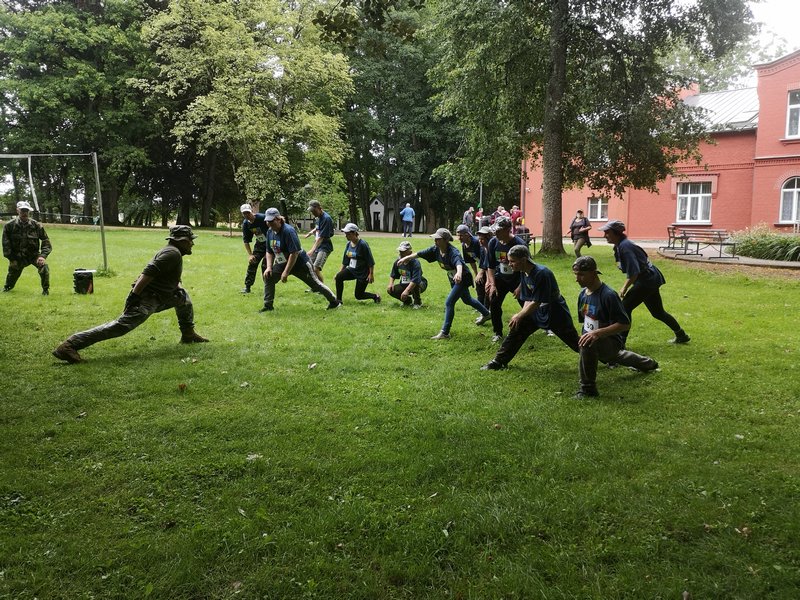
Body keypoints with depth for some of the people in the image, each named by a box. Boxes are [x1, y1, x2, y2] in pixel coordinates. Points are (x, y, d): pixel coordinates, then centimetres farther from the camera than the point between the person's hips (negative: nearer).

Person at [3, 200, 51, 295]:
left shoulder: (36, 225, -8)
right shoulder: (9, 226, -7)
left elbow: (46, 242, -5)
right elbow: (6, 245, -2)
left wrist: (43, 256, -18)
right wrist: (12, 259, -6)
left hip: (34, 254, -1)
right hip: (17, 256, 1)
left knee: (44, 267, -25)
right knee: (12, 271, 11)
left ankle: (45, 289, -5)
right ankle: (8, 286, 48)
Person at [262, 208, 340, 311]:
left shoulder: (288, 231, -28)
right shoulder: (270, 232, -3)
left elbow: (294, 253, -30)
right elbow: (269, 252, 8)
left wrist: (286, 272, -28)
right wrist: (269, 267, -7)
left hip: (300, 263, -7)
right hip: (283, 263, 7)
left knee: (315, 283, 1)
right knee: (268, 277, -4)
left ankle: (334, 302, 19)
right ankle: (268, 305, 7)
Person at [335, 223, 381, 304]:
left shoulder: (363, 245, -20)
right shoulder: (348, 244, 2)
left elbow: (370, 261, -17)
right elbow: (345, 261, 11)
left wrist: (371, 274, -18)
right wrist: (339, 272, 7)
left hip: (363, 273, -6)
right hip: (351, 270, 7)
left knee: (358, 295, -1)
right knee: (339, 276, -19)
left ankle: (375, 296, 25)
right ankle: (338, 300, -8)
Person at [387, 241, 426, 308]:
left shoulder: (415, 263, -27)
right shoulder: (397, 262, -5)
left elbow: (415, 280, -39)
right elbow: (393, 275, 9)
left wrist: (407, 290, -49)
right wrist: (391, 284, -12)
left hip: (420, 285, -6)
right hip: (404, 285, 6)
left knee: (415, 284, -40)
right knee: (391, 290, -15)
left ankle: (417, 302, -8)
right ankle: (408, 300, 11)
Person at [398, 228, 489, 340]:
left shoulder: (453, 252, -35)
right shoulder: (436, 249, -13)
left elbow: (459, 263, -55)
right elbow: (420, 254, -1)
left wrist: (459, 273, -76)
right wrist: (406, 258, 0)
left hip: (463, 279, -9)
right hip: (453, 280, 9)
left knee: (449, 303, -15)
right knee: (467, 300, 27)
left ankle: (445, 333, -7)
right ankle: (487, 313, 52)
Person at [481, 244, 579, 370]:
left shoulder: (542, 273, -30)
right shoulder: (523, 273, -4)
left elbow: (536, 302, -28)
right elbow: (528, 299, 2)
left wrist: (519, 316, -19)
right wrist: (520, 315, -12)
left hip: (556, 313, -7)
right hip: (537, 311, 7)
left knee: (574, 342, 2)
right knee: (516, 330, 0)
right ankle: (498, 362, 10)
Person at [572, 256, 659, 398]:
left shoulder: (608, 295, -27)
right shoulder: (583, 294, -3)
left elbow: (625, 324, -27)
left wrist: (598, 333, -36)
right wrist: (585, 336, 1)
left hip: (612, 342, -9)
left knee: (588, 345, -38)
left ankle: (588, 387, -20)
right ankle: (647, 363, 67)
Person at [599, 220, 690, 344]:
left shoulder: (624, 247, -23)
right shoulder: (619, 246, 6)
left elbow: (634, 272, -27)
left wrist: (624, 288, -19)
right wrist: (625, 287, 14)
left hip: (647, 280, -10)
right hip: (650, 279, 10)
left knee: (625, 307, -10)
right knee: (658, 312, 21)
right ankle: (681, 336, 36)